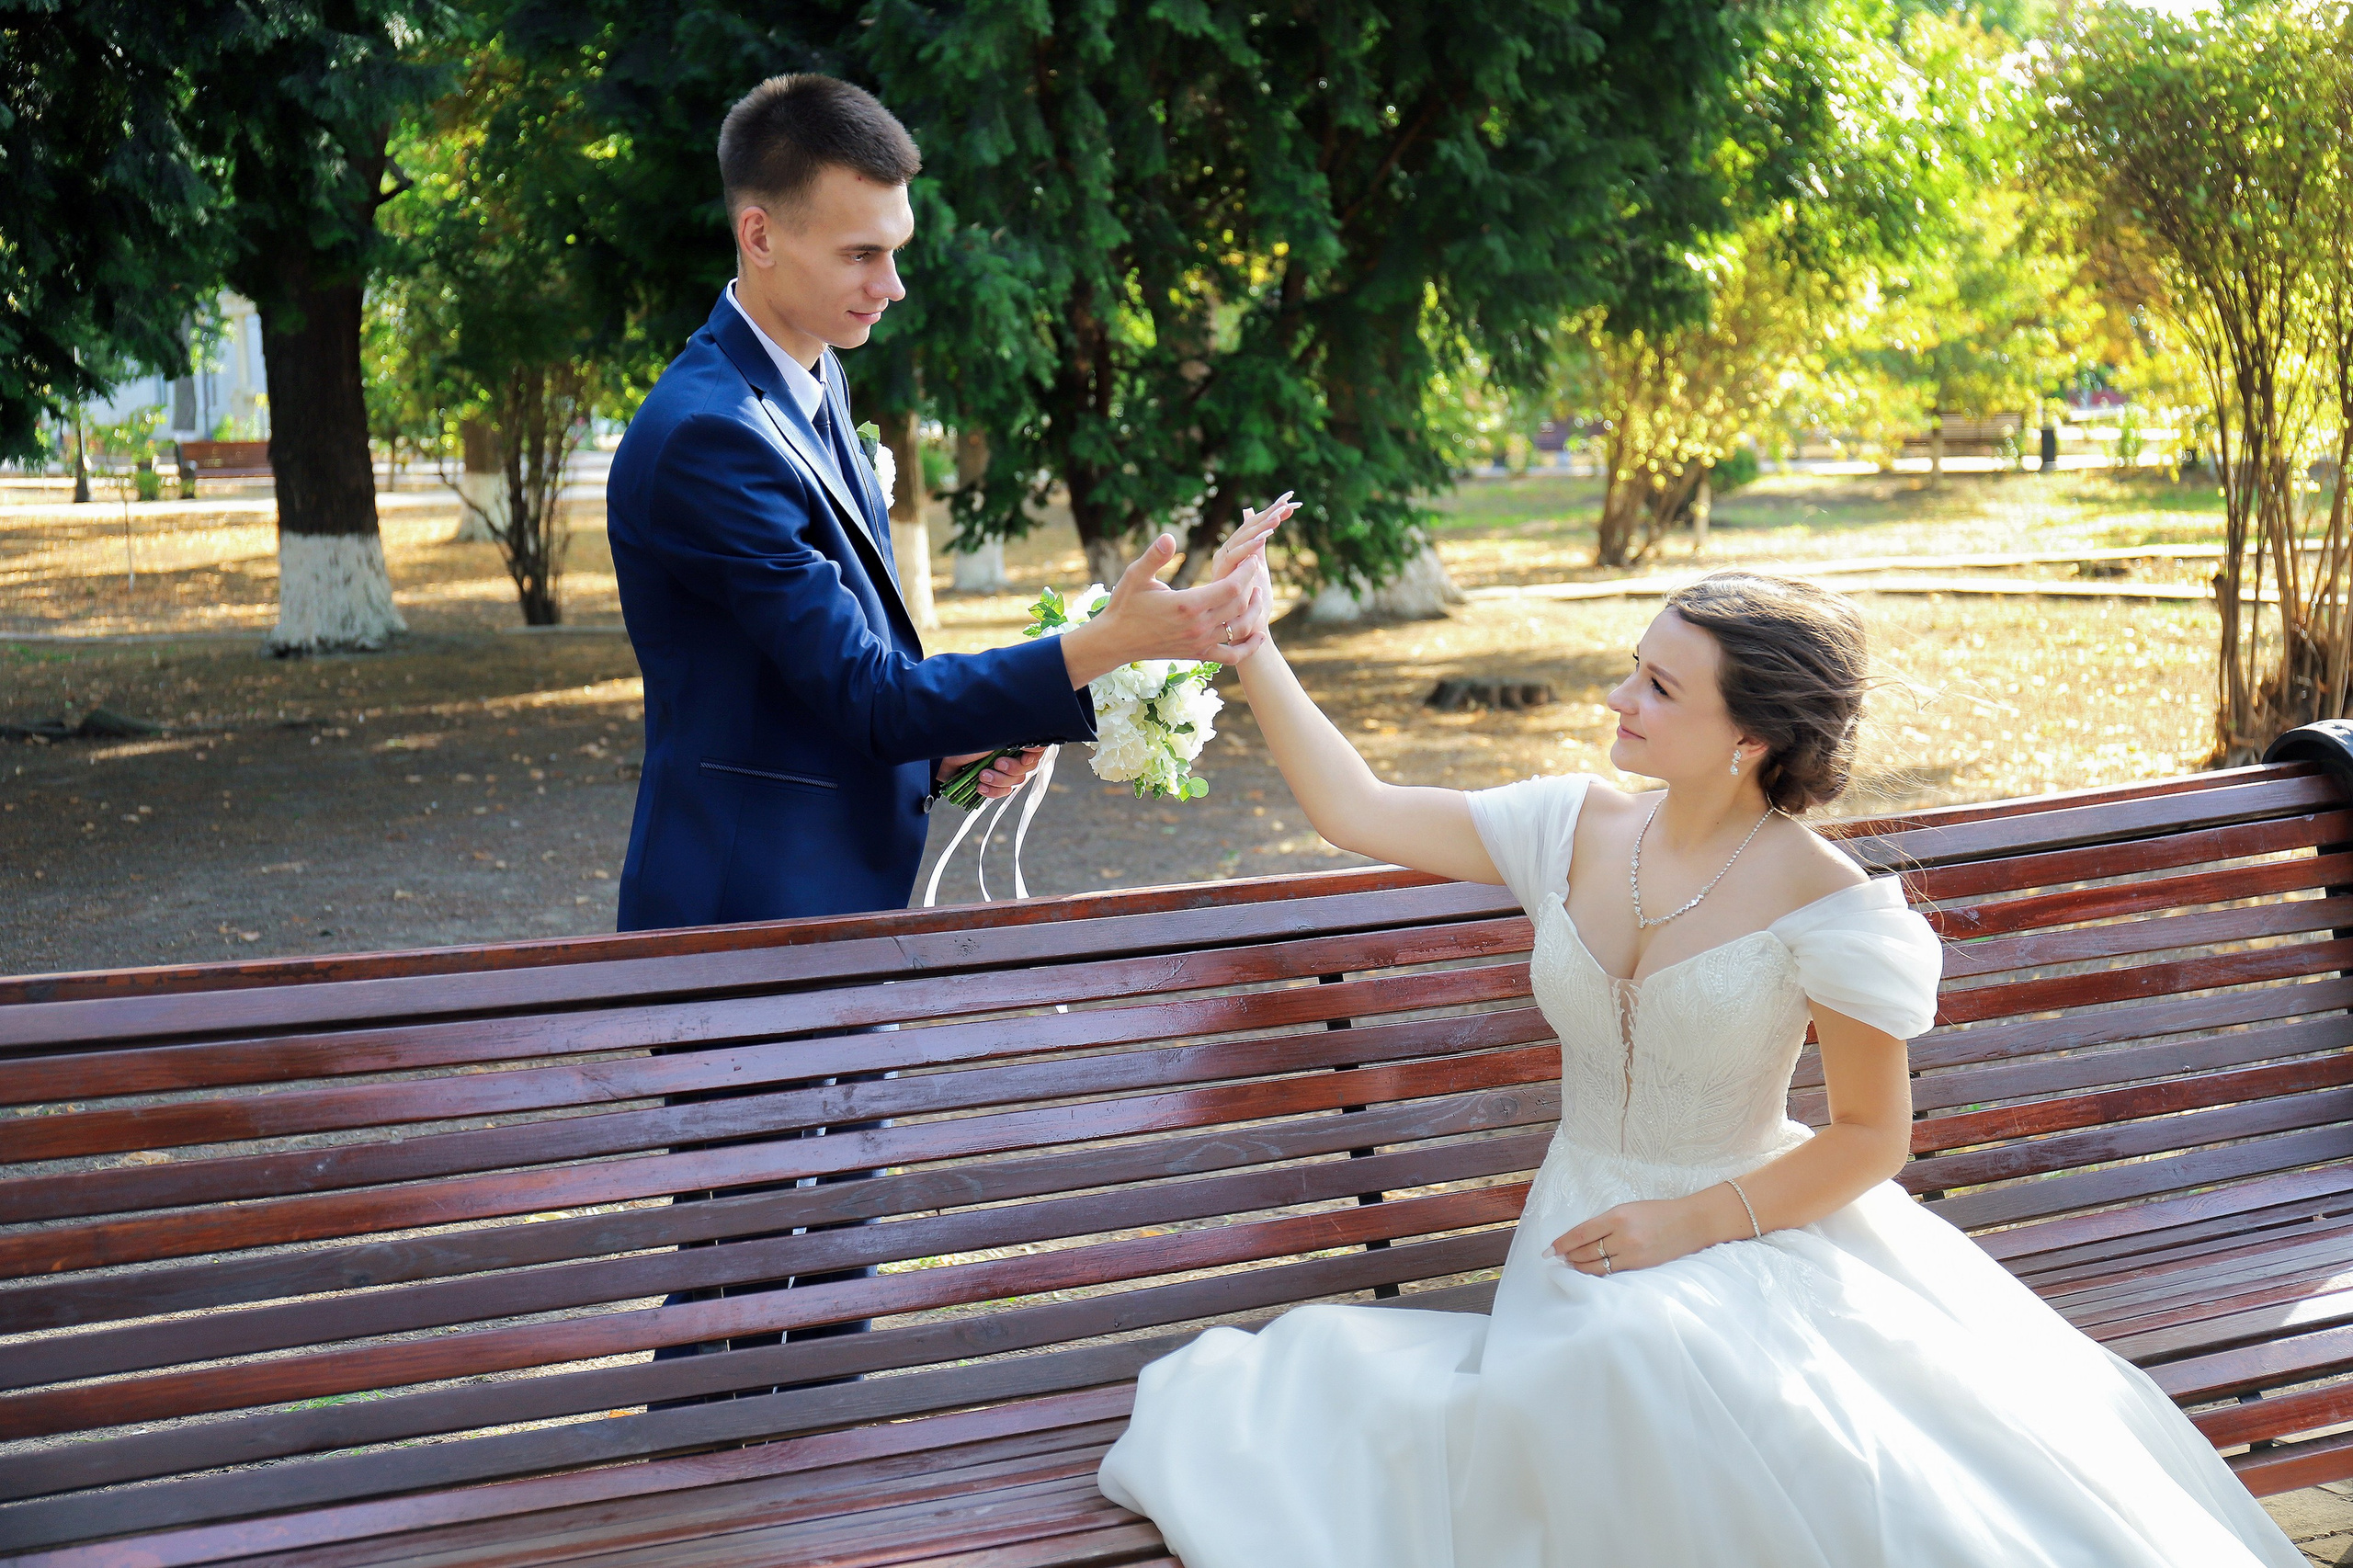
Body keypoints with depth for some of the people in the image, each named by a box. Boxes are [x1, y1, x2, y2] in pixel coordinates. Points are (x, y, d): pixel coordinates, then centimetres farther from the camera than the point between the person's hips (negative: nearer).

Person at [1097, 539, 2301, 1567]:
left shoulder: (1825, 905, -14)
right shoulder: (1578, 830, -1)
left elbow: (1872, 1135, -8)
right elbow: (1357, 811, 0)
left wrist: (1694, 1222, -15)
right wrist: (1248, 646, -4)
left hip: (1752, 1229, -2)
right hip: (1588, 1225, 3)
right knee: (1624, 1369, -32)